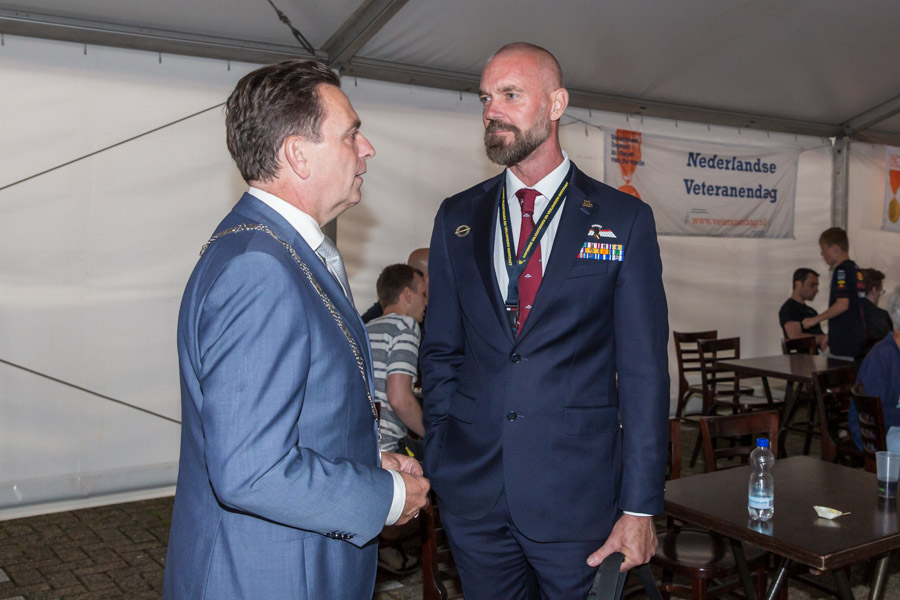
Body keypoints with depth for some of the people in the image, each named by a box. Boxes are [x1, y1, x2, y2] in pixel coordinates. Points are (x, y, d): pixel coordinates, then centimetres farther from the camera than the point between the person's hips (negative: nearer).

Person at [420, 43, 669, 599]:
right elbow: (441, 351, 10)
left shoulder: (624, 220, -3)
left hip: (578, 494, -2)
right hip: (472, 491, 3)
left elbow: (644, 371, -4)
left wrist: (641, 507, -7)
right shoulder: (458, 218, 7)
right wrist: (437, 468, 5)